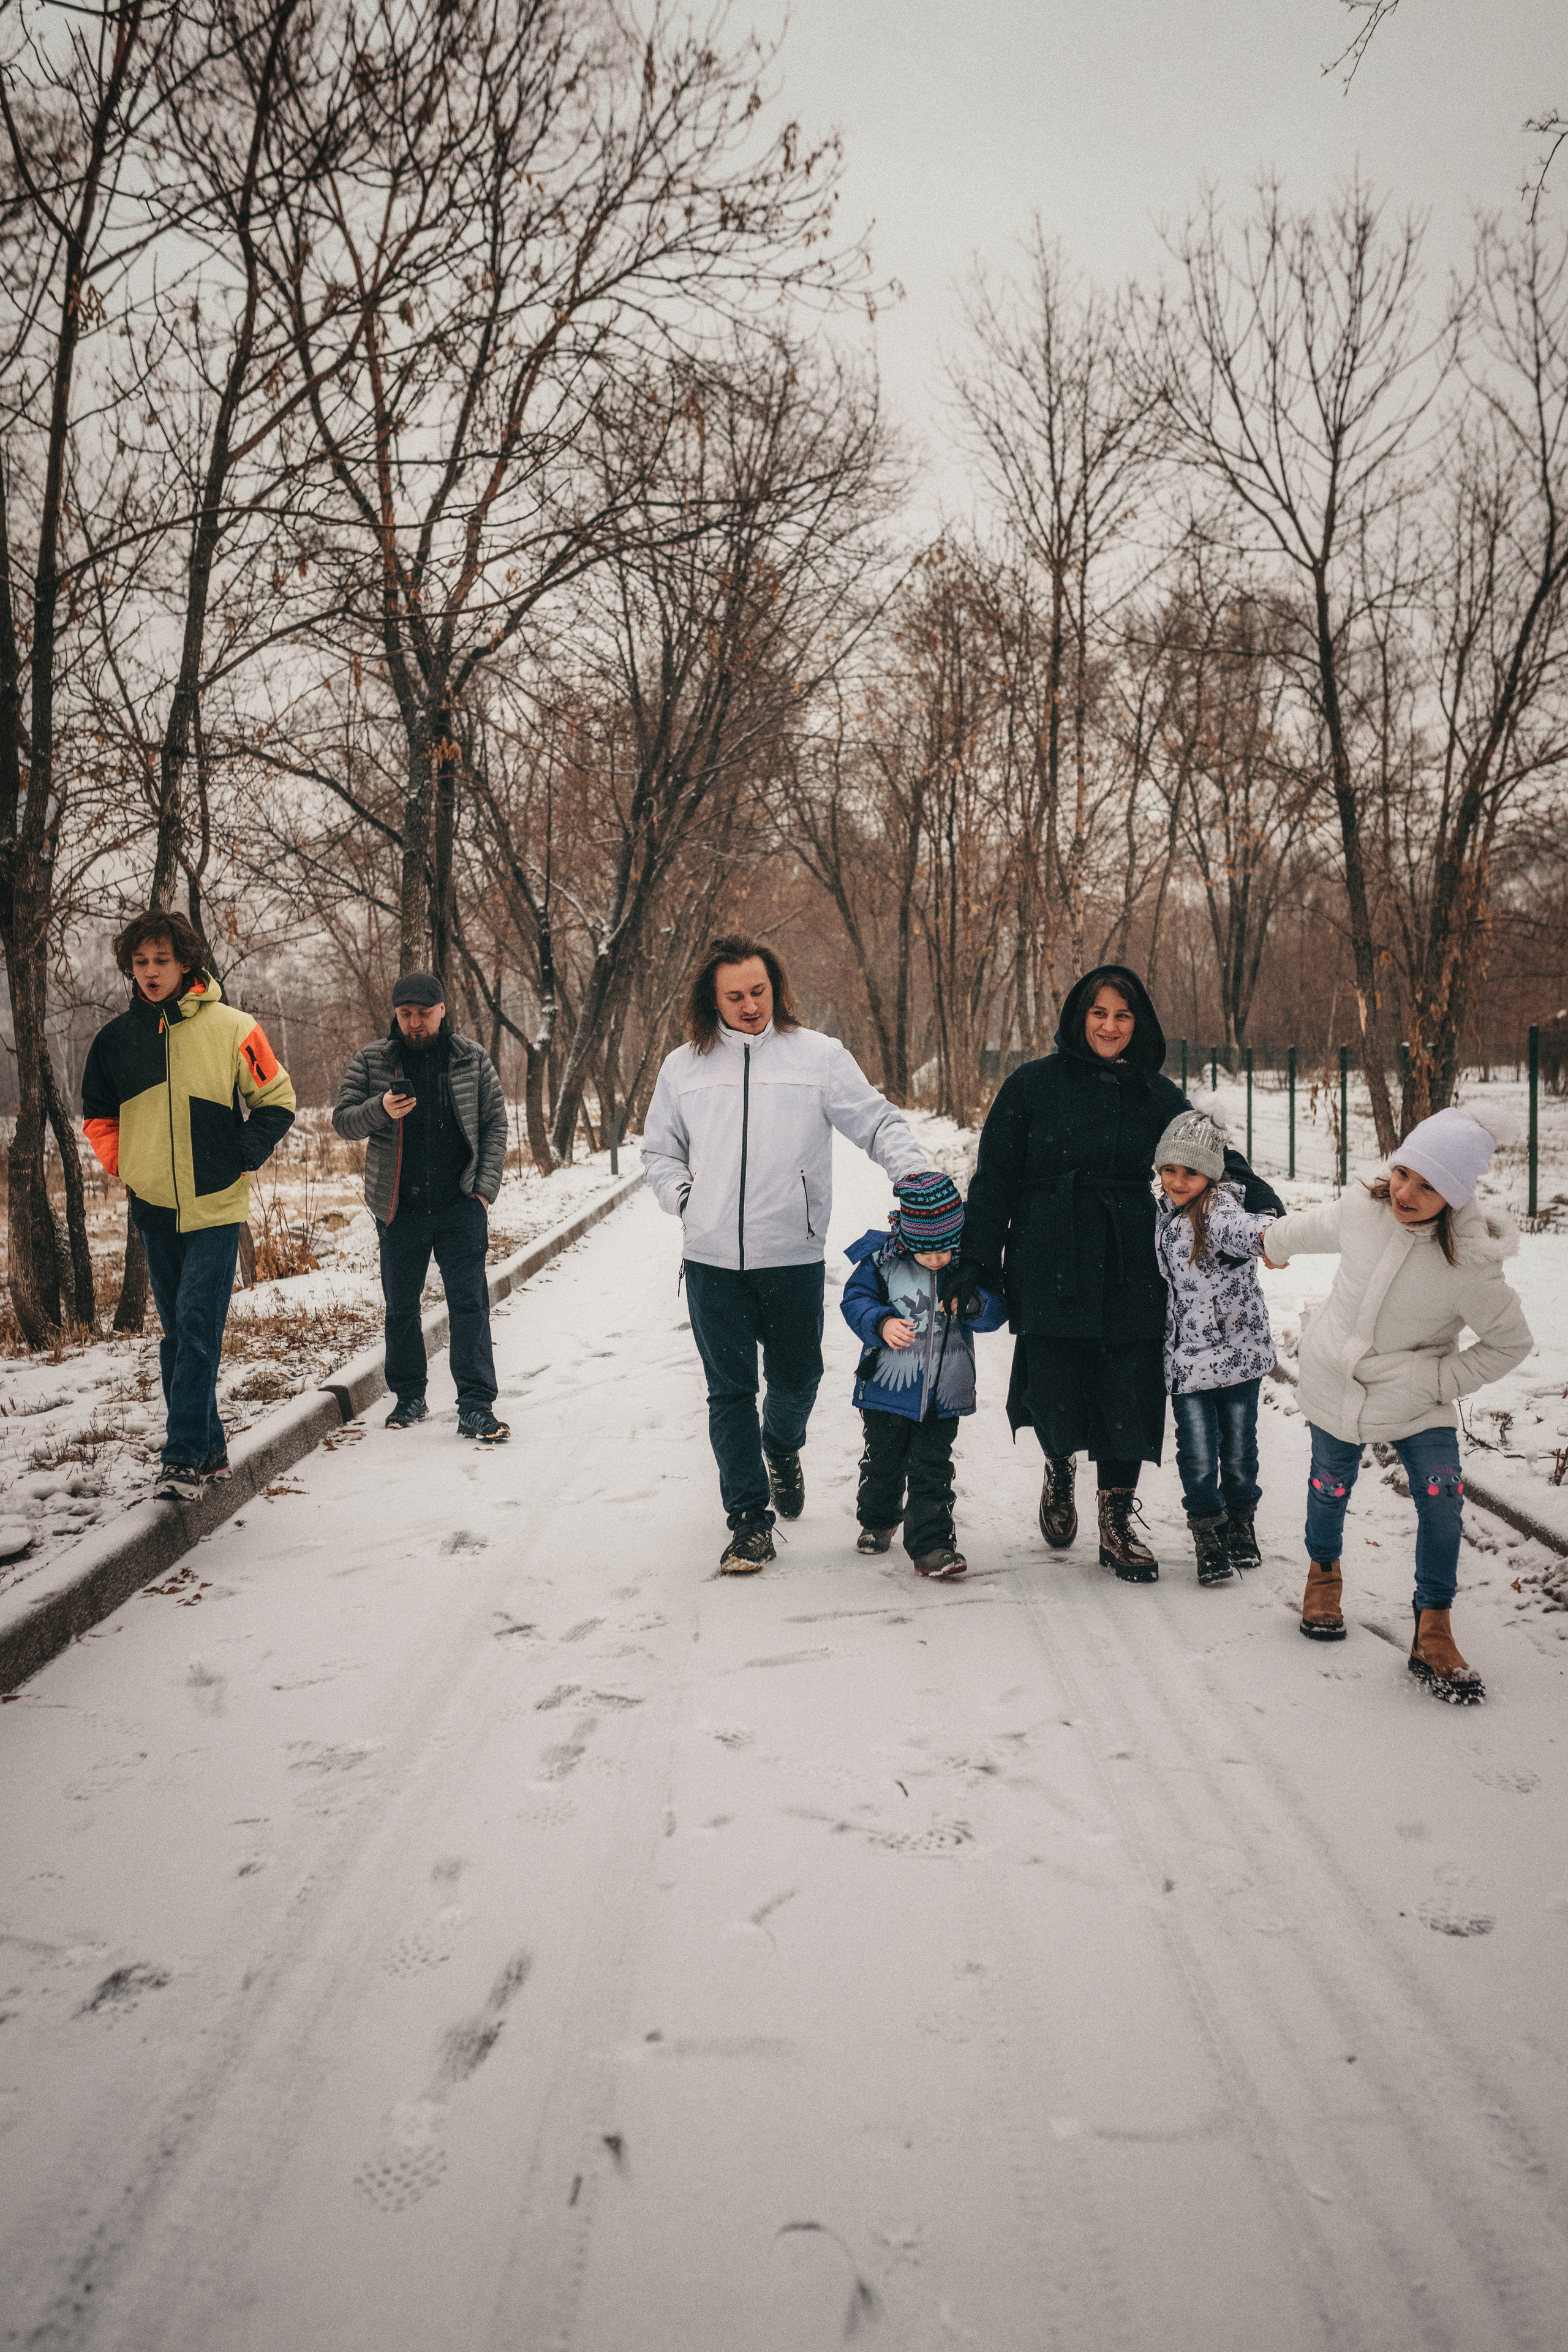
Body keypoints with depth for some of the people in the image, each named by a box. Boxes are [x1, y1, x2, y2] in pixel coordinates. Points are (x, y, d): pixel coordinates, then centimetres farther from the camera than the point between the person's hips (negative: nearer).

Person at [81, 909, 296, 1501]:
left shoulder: (231, 1028, -7)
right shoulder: (116, 1039, 4)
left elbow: (277, 1101, 1)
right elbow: (97, 1114, 19)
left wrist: (241, 1160, -7)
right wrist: (123, 1165, 7)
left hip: (215, 1206, -5)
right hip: (153, 1208, 5)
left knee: (197, 1328, -11)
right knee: (178, 1333, 10)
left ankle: (184, 1456, -9)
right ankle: (209, 1449, 21)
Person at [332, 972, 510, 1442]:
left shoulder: (472, 1059, 3)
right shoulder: (371, 1060, 2)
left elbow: (495, 1123, 6)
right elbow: (343, 1122, 1)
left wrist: (486, 1185, -4)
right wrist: (380, 1110, -20)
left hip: (460, 1206, -1)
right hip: (400, 1207, 1)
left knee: (469, 1303, -7)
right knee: (401, 1308, 11)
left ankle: (476, 1406, -7)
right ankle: (409, 1397, 26)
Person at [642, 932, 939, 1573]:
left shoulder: (819, 1056, 0)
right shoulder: (684, 1066, 8)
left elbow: (877, 1122, -3)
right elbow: (658, 1151, 19)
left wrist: (916, 1172, -20)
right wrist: (684, 1200, 2)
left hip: (793, 1256, -1)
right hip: (712, 1261, 1)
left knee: (796, 1377, 13)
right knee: (730, 1392, 4)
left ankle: (782, 1448, 46)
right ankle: (749, 1517, 14)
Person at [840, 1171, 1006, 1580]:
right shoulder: (883, 1258, -10)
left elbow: (997, 1311, -3)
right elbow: (855, 1299, -4)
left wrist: (973, 1304, -24)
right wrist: (881, 1323, -22)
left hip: (944, 1392, 0)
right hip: (889, 1386, 0)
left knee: (932, 1469, 1)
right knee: (883, 1462, 16)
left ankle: (932, 1545, 6)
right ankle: (878, 1522, 41)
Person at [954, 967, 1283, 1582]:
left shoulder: (1157, 1096, 9)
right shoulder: (1032, 1086, 2)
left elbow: (1214, 1158, 8)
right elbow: (994, 1179, 2)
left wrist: (1264, 1203, -11)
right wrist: (975, 1261, -4)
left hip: (1131, 1274, 2)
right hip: (1049, 1271, -2)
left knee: (1130, 1400, 1)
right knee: (1053, 1398, -2)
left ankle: (1117, 1525, 21)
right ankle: (1059, 1469, 34)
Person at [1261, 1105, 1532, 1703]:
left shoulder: (1469, 1264, -26)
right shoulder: (1360, 1208, -18)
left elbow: (1511, 1342, -11)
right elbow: (1309, 1228, 7)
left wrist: (1442, 1380, -17)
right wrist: (1274, 1242, 28)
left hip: (1416, 1402, -2)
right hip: (1335, 1384, 2)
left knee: (1441, 1498, -13)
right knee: (1330, 1487, 15)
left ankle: (1433, 1633, 2)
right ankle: (1323, 1571, 47)